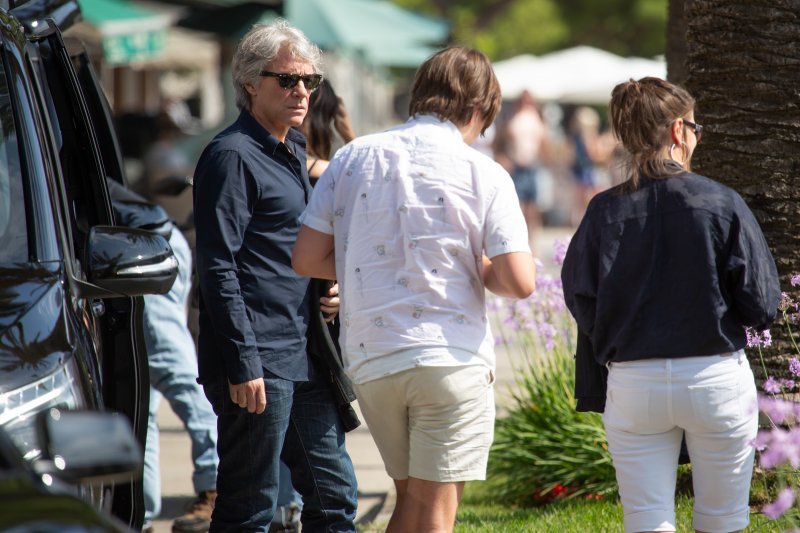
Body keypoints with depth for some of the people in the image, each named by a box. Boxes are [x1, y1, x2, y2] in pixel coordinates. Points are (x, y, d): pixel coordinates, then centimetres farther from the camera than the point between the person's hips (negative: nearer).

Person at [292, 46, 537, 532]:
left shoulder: (354, 158, 5)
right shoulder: (484, 174, -5)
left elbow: (308, 259, 4)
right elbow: (520, 283, -10)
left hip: (370, 360, 4)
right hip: (450, 357, -4)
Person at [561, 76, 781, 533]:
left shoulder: (604, 212, -3)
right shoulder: (723, 204, -7)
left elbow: (582, 306, -3)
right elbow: (762, 307, -6)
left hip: (632, 386, 2)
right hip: (716, 379, -1)